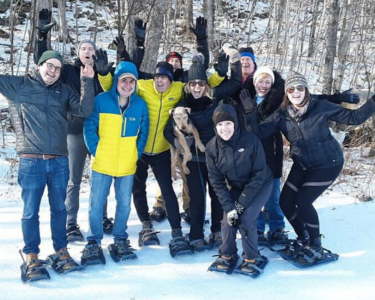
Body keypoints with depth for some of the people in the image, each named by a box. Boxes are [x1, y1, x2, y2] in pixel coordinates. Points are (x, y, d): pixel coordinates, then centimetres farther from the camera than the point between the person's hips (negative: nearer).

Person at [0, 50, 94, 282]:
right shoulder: (19, 85, 5)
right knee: (31, 211, 4)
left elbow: (84, 110, -3)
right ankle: (32, 257, 16)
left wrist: (88, 82, -9)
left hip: (59, 161, 3)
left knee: (59, 208, 11)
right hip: (31, 161, -2)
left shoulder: (64, 91, 10)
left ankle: (61, 252, 24)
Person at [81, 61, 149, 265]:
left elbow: (143, 132, 9)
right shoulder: (101, 100, -6)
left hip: (127, 165, 2)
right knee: (96, 203, 2)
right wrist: (95, 151, -6)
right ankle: (93, 243, 16)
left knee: (124, 203, 9)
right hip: (102, 163, -2)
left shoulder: (140, 105, 1)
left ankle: (120, 241, 24)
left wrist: (136, 154, 2)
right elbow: (89, 128, -2)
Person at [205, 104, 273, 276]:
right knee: (228, 220, -11)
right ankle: (227, 256, 15)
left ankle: (252, 259, 4)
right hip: (235, 187, 3)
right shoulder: (212, 147, -17)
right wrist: (229, 207, -21)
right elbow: (216, 181, -12)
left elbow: (259, 174, -20)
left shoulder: (251, 140, -26)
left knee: (246, 219, -18)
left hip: (260, 185, -3)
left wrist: (242, 202, -22)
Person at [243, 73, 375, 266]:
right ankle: (304, 239, 28)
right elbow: (259, 133, -16)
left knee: (303, 202, -14)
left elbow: (353, 118, -11)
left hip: (328, 164, -5)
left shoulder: (321, 108, -15)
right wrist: (250, 113, -29)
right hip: (302, 165, 5)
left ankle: (316, 248, 8)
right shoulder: (281, 116, -7)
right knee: (285, 202, 2)